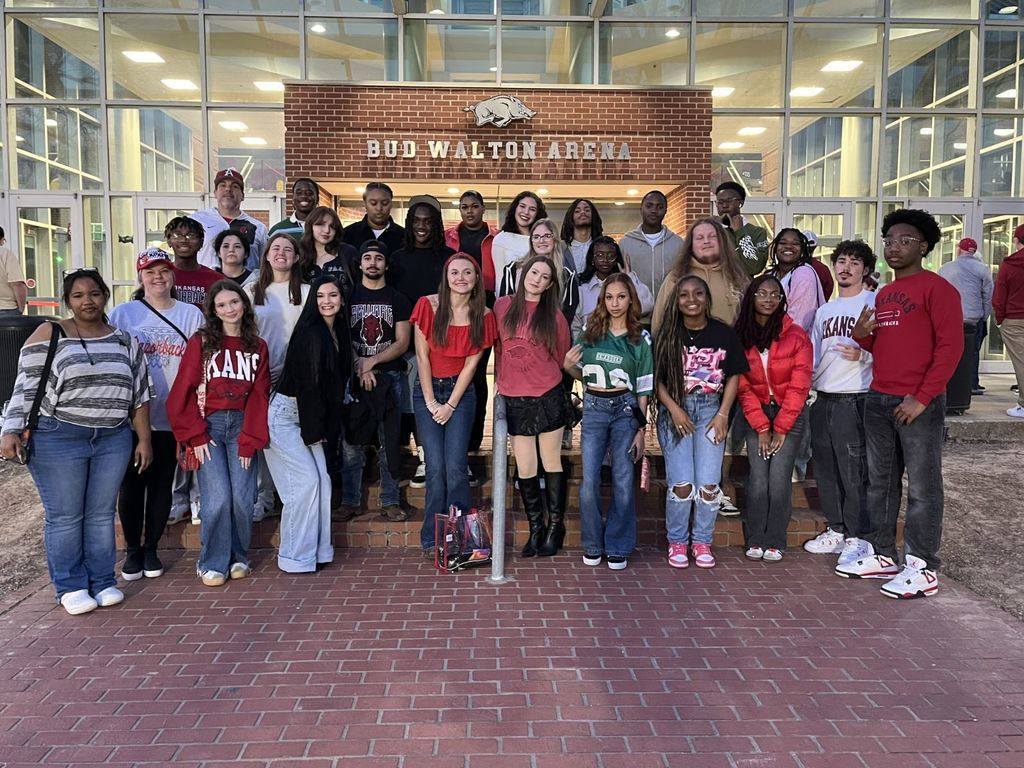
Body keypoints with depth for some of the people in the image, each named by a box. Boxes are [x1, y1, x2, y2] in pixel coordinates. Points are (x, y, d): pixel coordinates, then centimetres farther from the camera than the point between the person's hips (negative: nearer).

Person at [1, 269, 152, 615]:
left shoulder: (123, 340, 11)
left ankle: (103, 582, 20)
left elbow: (139, 394, 12)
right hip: (58, 438, -3)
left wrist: (144, 439, 9)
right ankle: (70, 587, 15)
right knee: (65, 516, 3)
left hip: (113, 440, 3)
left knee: (102, 514, 9)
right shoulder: (48, 334, 0)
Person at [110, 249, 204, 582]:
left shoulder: (191, 314, 6)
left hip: (172, 417, 1)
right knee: (132, 483, 5)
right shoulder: (123, 313, 3)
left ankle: (151, 548, 24)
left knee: (162, 484, 9)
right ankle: (132, 551, 20)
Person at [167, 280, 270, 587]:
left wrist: (249, 442, -3)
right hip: (208, 426, -2)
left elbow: (259, 396, 5)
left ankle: (238, 557, 18)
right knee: (218, 497, -11)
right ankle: (212, 563, 7)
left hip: (242, 426, 2)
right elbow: (183, 392, 0)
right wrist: (195, 436, -7)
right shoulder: (200, 341, 3)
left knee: (243, 497, -4)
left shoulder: (257, 346, 10)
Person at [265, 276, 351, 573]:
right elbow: (306, 382, -18)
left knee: (322, 480, 4)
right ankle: (295, 557, 3)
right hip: (285, 415, -8)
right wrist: (313, 430, -15)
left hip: (309, 416, 8)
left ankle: (318, 550, 15)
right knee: (306, 481, -9)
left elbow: (337, 382, 14)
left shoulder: (338, 334, 9)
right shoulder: (309, 333, -16)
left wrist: (327, 428, 10)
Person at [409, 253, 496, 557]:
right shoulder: (428, 305, -5)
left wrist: (451, 405, -6)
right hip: (428, 390, 0)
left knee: (456, 466, -9)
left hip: (461, 391, 1)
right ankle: (432, 539, 7)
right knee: (436, 467, -6)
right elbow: (422, 356, -5)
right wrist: (431, 402, -7)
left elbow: (471, 363, -2)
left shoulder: (483, 315, -1)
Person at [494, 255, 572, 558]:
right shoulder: (503, 306, 5)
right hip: (514, 400, 2)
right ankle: (536, 529, 20)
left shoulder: (554, 317, -1)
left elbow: (561, 357, 8)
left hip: (548, 397, -2)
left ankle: (555, 526, 19)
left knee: (551, 462, 7)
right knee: (525, 468, 6)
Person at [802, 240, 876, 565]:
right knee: (825, 470, 13)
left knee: (854, 472, -3)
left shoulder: (874, 304, -3)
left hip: (854, 401, -7)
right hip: (823, 400, 7)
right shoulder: (824, 310, 18)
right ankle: (836, 530, 25)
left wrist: (863, 355, -25)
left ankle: (856, 538, 8)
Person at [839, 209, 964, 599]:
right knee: (880, 483, 13)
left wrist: (922, 397, -17)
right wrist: (862, 335, 1)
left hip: (919, 403, -8)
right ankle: (880, 556, 24)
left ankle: (922, 570, 7)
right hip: (878, 400, 8)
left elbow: (951, 346, -12)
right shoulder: (883, 294, 17)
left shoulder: (936, 288, -6)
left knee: (922, 488, -1)